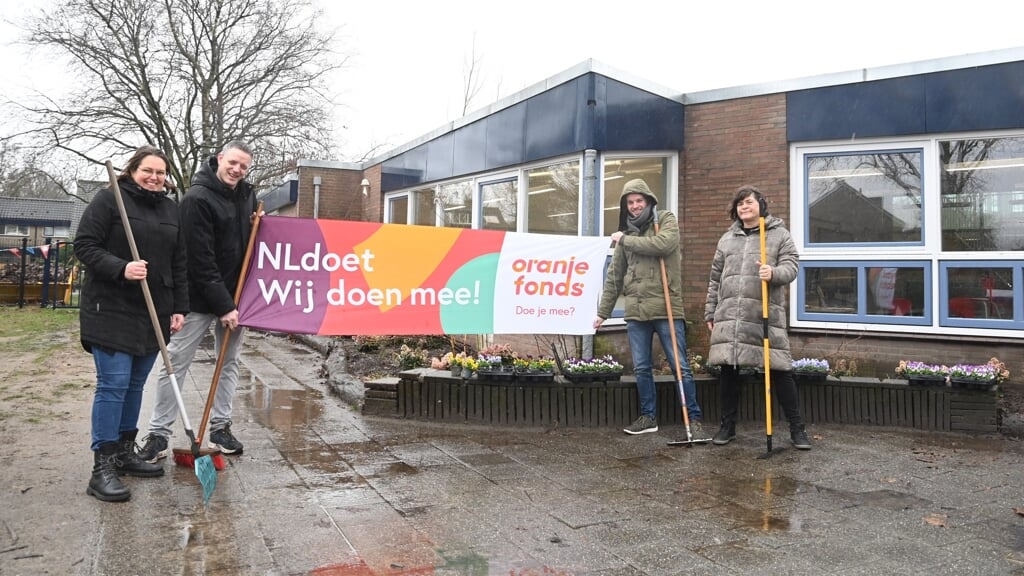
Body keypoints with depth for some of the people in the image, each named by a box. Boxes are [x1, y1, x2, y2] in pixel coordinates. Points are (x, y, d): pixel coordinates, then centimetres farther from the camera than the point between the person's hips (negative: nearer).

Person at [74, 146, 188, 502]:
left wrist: (179, 308, 8)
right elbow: (84, 245, -7)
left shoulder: (170, 209, 13)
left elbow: (179, 263, 13)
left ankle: (124, 453, 24)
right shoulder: (109, 199, -3)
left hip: (153, 312, 6)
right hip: (111, 311, -6)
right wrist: (121, 269, -23)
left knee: (135, 384, 12)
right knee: (113, 384, -8)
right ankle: (102, 467, -2)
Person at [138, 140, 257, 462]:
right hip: (200, 299, -6)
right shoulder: (197, 198, -15)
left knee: (230, 362, 11)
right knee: (175, 364, 0)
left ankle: (221, 428, 22)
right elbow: (201, 260, -19)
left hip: (235, 296, 7)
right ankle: (158, 434, 9)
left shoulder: (246, 194, 6)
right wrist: (223, 306, -20)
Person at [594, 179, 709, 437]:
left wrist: (626, 240, -11)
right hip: (636, 311, 5)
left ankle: (693, 418, 8)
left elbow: (664, 244, -22)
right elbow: (614, 276, 16)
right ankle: (648, 417, 22)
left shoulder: (666, 220, 2)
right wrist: (603, 311, 14)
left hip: (666, 308, -4)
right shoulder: (626, 233, 14)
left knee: (680, 366, -1)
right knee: (641, 368, 9)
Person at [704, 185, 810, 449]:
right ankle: (728, 425, 19)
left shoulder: (780, 235, 7)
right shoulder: (726, 239, 18)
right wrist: (710, 313, 16)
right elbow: (716, 279, 19)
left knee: (779, 370, -2)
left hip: (766, 316, -3)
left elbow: (791, 267, -3)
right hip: (729, 316, 4)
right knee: (728, 370, 6)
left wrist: (774, 273, -25)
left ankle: (797, 428, 10)